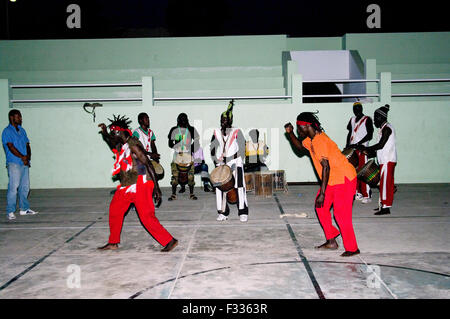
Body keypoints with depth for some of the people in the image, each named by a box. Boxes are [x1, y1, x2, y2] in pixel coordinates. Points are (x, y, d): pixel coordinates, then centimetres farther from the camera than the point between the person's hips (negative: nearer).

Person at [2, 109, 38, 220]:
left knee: (25, 187, 10)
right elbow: (11, 147, -13)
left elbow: (27, 145, 14)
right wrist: (22, 157, -14)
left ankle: (24, 208, 21)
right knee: (13, 187, -10)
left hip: (25, 163, 7)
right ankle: (10, 212, -5)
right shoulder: (7, 131, -4)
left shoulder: (22, 130, 17)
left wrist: (28, 156, -2)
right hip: (14, 163, -7)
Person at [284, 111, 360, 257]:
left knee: (341, 213, -6)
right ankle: (331, 241, 20)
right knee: (321, 207, 11)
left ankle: (352, 248, 6)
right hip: (332, 179, 10)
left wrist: (322, 193, -27)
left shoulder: (320, 141, -24)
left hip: (344, 179, -10)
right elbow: (300, 146, 26)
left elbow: (326, 167, -28)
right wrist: (290, 133, 7)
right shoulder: (311, 139, 6)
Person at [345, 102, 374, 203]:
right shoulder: (352, 119, 16)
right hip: (352, 149, 7)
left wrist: (358, 144, -18)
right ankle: (358, 193, 17)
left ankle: (367, 195, -6)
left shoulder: (367, 119, -4)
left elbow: (370, 135, -11)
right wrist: (347, 145, 10)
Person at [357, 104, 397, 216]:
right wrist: (370, 152, 10)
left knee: (385, 183, -7)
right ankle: (384, 205, 21)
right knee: (386, 183, 13)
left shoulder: (387, 128, -13)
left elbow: (381, 145, -20)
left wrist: (366, 149, -14)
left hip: (387, 160, -10)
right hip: (385, 160, 10)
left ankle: (385, 207, -4)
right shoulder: (383, 128, 17)